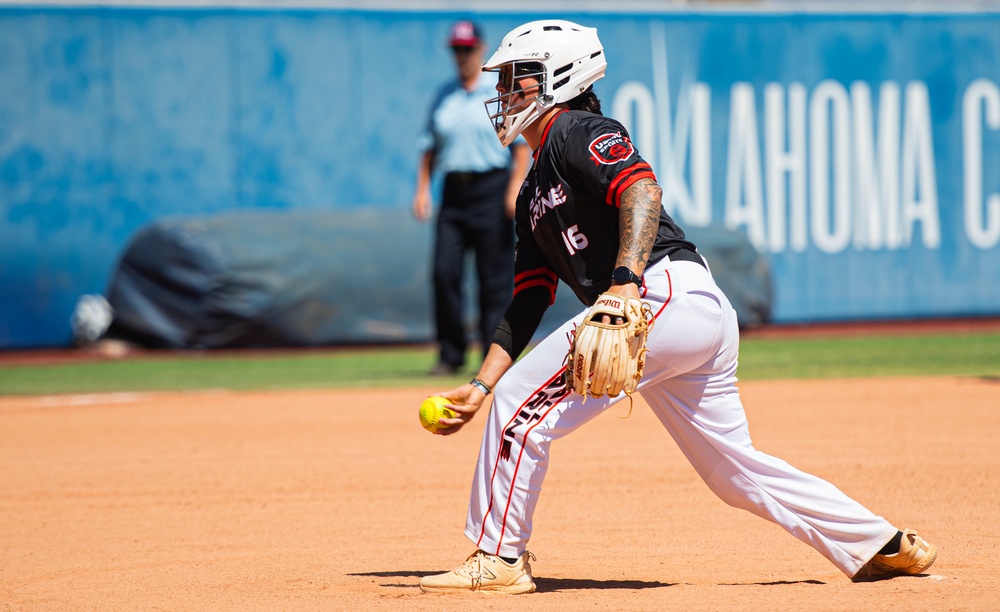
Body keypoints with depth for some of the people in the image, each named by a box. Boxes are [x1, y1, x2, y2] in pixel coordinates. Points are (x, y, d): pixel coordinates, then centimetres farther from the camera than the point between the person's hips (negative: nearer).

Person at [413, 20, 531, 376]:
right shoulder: (444, 97, 16)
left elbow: (522, 144, -2)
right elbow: (429, 147, 18)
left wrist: (516, 187, -12)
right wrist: (422, 189, 7)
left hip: (492, 188, -4)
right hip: (453, 192, 4)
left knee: (495, 278, -4)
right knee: (444, 273, -4)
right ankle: (451, 355, 3)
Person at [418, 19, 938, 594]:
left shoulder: (577, 132, 0)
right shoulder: (535, 192, 28)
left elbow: (642, 190, -19)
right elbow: (528, 303, 26)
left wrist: (625, 282, -33)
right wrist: (480, 385, 17)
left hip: (672, 294, -10)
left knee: (524, 400, -10)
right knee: (736, 470, 13)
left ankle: (499, 558, -4)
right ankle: (885, 545, 17)